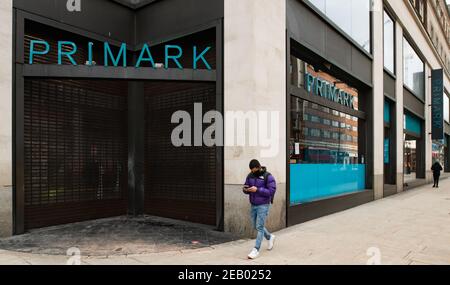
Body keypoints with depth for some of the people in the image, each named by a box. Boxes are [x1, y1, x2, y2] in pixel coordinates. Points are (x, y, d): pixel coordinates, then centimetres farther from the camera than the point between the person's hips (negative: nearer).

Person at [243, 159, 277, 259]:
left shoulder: (268, 176, -13)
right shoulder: (250, 176, 4)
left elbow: (271, 191, -19)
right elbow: (246, 190, 10)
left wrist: (257, 189, -26)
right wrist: (245, 190, -15)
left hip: (263, 205, -6)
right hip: (253, 205, 6)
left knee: (259, 227, -5)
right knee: (256, 226, 16)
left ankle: (256, 250, 3)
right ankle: (270, 237, 40)